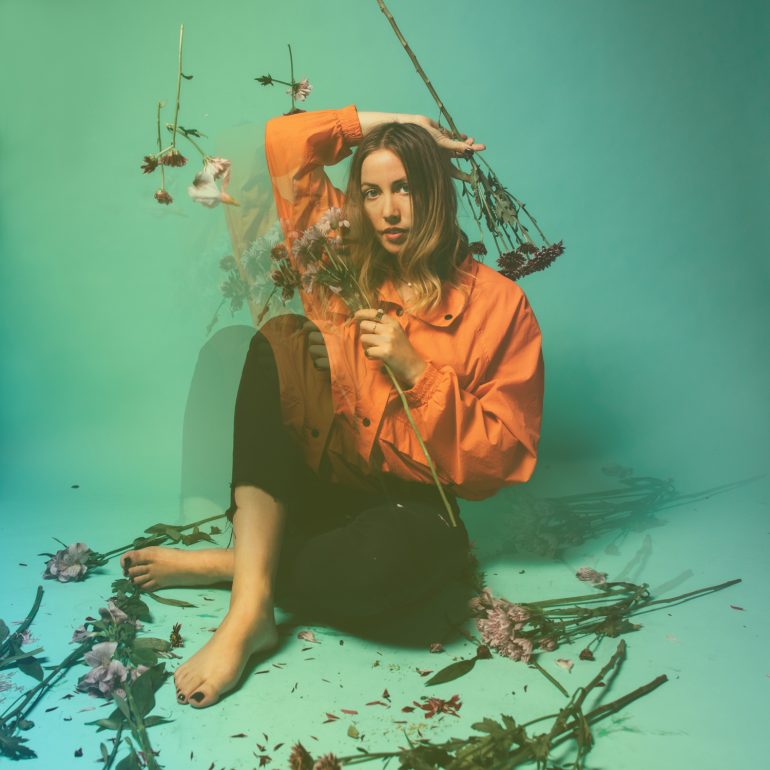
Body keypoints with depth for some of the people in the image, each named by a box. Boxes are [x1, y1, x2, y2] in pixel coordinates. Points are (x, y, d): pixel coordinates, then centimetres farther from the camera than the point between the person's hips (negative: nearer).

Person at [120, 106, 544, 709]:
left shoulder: (498, 304, -4)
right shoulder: (350, 261, 7)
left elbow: (503, 455, -9)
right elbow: (284, 141, 6)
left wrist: (415, 370, -17)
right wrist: (388, 124, 4)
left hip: (409, 505, -3)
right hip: (314, 479, 4)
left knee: (391, 559, -40)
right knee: (279, 338, -23)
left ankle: (225, 565, -11)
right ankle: (249, 611, -29)